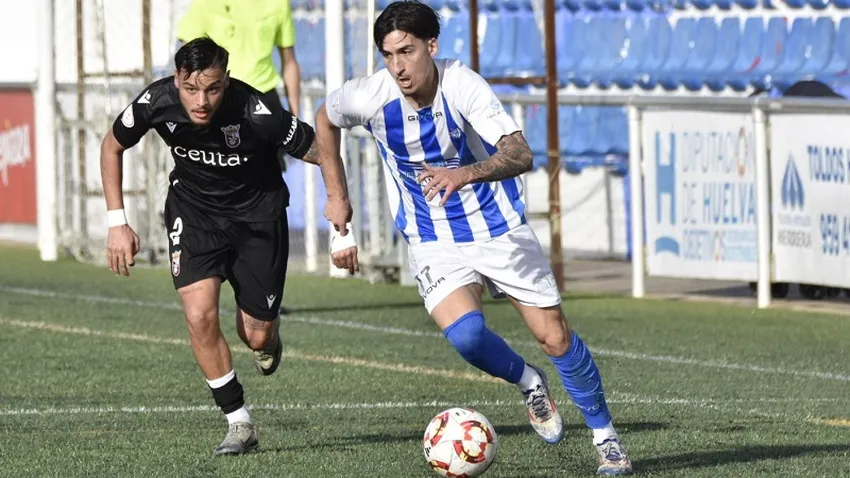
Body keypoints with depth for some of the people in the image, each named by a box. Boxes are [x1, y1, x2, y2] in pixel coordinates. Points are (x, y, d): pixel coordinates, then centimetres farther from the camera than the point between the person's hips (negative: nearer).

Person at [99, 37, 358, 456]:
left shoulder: (257, 114, -33)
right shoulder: (156, 103, -24)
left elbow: (324, 154, -18)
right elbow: (111, 148, -2)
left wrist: (339, 206, -27)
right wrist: (117, 223, -5)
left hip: (258, 210, -2)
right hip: (192, 208, 2)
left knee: (257, 336, 2)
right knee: (199, 316, -18)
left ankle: (269, 339, 42)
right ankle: (239, 424, -3)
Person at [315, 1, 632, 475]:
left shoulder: (462, 85, -24)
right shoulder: (370, 96, -17)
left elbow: (520, 155, -34)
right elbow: (325, 117, 7)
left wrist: (465, 174, -52)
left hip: (498, 224, -1)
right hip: (435, 241, 1)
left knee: (555, 336, 2)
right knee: (465, 335, -25)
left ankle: (605, 435, 24)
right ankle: (530, 383, 7)